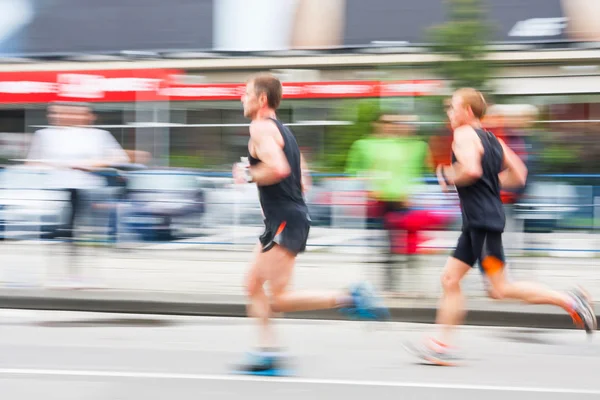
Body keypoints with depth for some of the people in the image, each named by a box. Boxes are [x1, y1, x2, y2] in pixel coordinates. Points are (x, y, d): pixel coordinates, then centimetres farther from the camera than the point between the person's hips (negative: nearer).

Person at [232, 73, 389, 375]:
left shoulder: (261, 127, -11)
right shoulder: (281, 130, 20)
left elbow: (278, 169, -28)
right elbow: (300, 180, 23)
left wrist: (248, 176, -12)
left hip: (285, 220, -10)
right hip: (287, 217, 10)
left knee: (279, 299, -11)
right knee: (253, 286, 11)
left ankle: (349, 299, -14)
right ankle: (267, 352, 9)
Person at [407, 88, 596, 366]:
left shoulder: (464, 135, -9)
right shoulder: (493, 140, 17)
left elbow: (471, 169, -27)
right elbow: (518, 175, 19)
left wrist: (449, 177, -10)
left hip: (483, 222, -10)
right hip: (476, 222, 10)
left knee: (501, 288, -9)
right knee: (450, 280, 8)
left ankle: (568, 300, -7)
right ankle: (443, 345, 7)